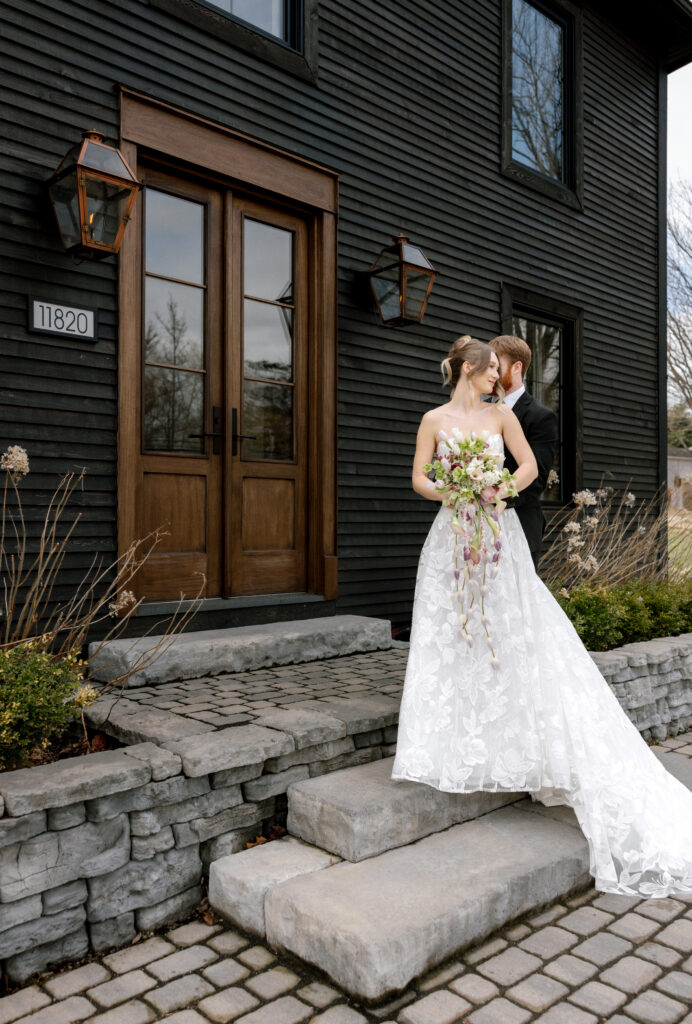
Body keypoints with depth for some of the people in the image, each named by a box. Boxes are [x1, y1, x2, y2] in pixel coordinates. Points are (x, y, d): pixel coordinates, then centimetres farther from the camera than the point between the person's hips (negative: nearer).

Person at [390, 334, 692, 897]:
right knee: (450, 635, 0)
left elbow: (530, 466, 4)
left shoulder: (501, 414, 8)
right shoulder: (434, 420, 5)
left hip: (499, 534, 1)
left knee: (507, 632, -2)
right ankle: (459, 748, 11)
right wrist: (451, 492, -17)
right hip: (452, 535, 0)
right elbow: (419, 479, 2)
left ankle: (507, 745, 10)